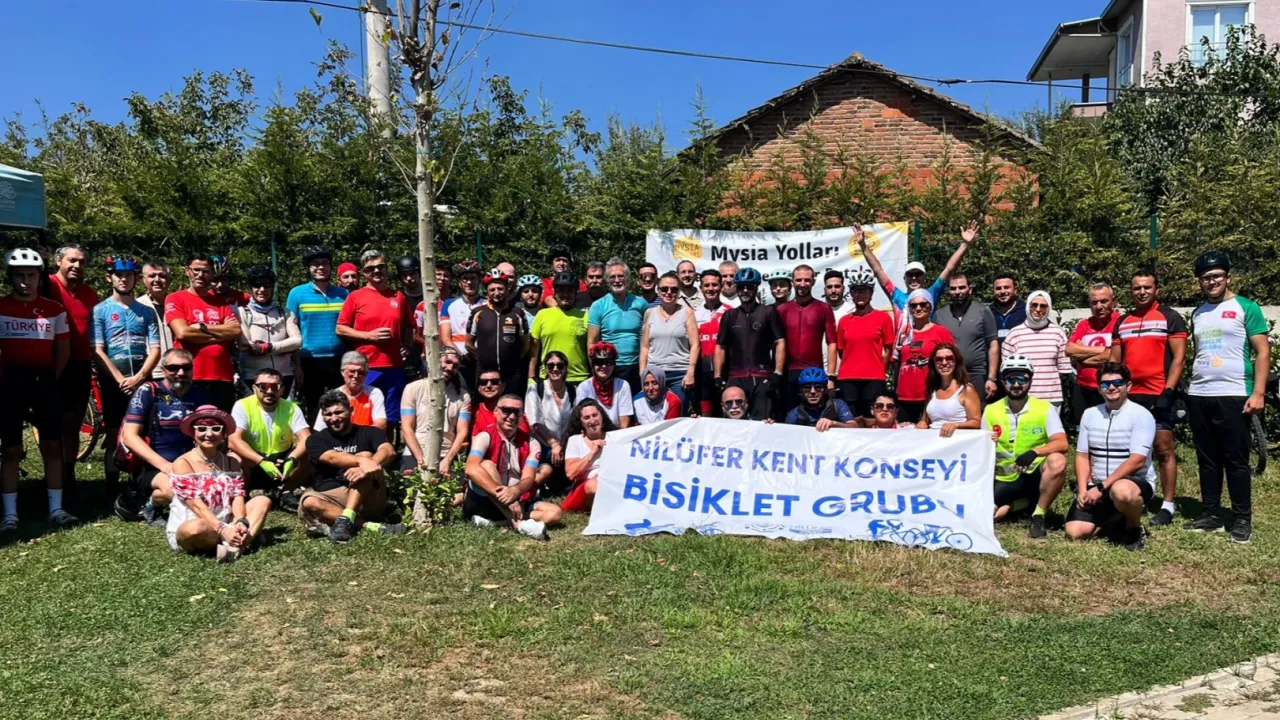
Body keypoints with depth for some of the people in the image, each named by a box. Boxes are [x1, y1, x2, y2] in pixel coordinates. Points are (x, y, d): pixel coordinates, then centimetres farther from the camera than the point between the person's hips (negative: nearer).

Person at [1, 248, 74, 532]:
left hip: (44, 380, 1)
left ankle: (56, 508, 9)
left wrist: (51, 379, 4)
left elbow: (63, 350, 11)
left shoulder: (54, 309, 6)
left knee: (52, 446, 2)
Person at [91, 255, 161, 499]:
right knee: (114, 436, 2)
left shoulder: (146, 312, 9)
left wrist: (138, 377, -13)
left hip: (142, 382, 2)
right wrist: (120, 379, -14)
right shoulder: (100, 310, 3)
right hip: (113, 382, -1)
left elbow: (155, 349, 2)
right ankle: (112, 489, 8)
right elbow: (97, 351, -5)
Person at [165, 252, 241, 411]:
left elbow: (236, 331, 1)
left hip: (222, 377, 4)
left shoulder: (221, 301, 15)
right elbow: (182, 332, -12)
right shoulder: (175, 299, 4)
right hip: (190, 377, -3)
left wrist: (202, 327, -7)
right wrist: (222, 333, -5)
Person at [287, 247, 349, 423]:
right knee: (313, 409, 9)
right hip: (310, 361, -1)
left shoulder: (343, 294, 5)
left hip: (338, 361, 1)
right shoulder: (297, 294, 1)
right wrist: (296, 364, -4)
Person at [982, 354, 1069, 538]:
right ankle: (1017, 505, 14)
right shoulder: (990, 411, 3)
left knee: (1057, 461, -35)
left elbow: (1062, 444, -17)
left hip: (1034, 476, -2)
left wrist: (1034, 452, -34)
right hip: (1005, 480, 3)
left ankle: (1039, 515, -14)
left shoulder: (1044, 408, -5)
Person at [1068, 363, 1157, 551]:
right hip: (1097, 487, 5)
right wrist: (1083, 490, -9)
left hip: (1136, 482, -5)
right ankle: (1114, 516, 19)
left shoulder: (1141, 415, -10)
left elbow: (1136, 461, -18)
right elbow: (1082, 456, 7)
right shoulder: (1090, 414, 7)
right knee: (1075, 532, -12)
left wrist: (1102, 487, -22)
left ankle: (1134, 529, -8)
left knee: (1121, 490, -42)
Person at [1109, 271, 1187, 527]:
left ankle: (1168, 506, 3)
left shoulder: (1170, 317, 0)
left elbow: (1179, 357, -6)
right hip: (1128, 396, 5)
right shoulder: (1122, 321, 14)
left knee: (1163, 450, -2)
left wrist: (1168, 392, -14)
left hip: (1159, 395, -5)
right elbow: (1115, 360, 16)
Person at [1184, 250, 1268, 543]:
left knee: (1236, 460, -1)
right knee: (1207, 460, 9)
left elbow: (1262, 351, -5)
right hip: (1198, 397, 5)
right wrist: (1190, 389, 12)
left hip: (1233, 396, -5)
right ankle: (1211, 514, 17)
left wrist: (1258, 392, -13)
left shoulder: (1246, 308, -1)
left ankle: (1242, 519, 7)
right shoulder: (1198, 314, 15)